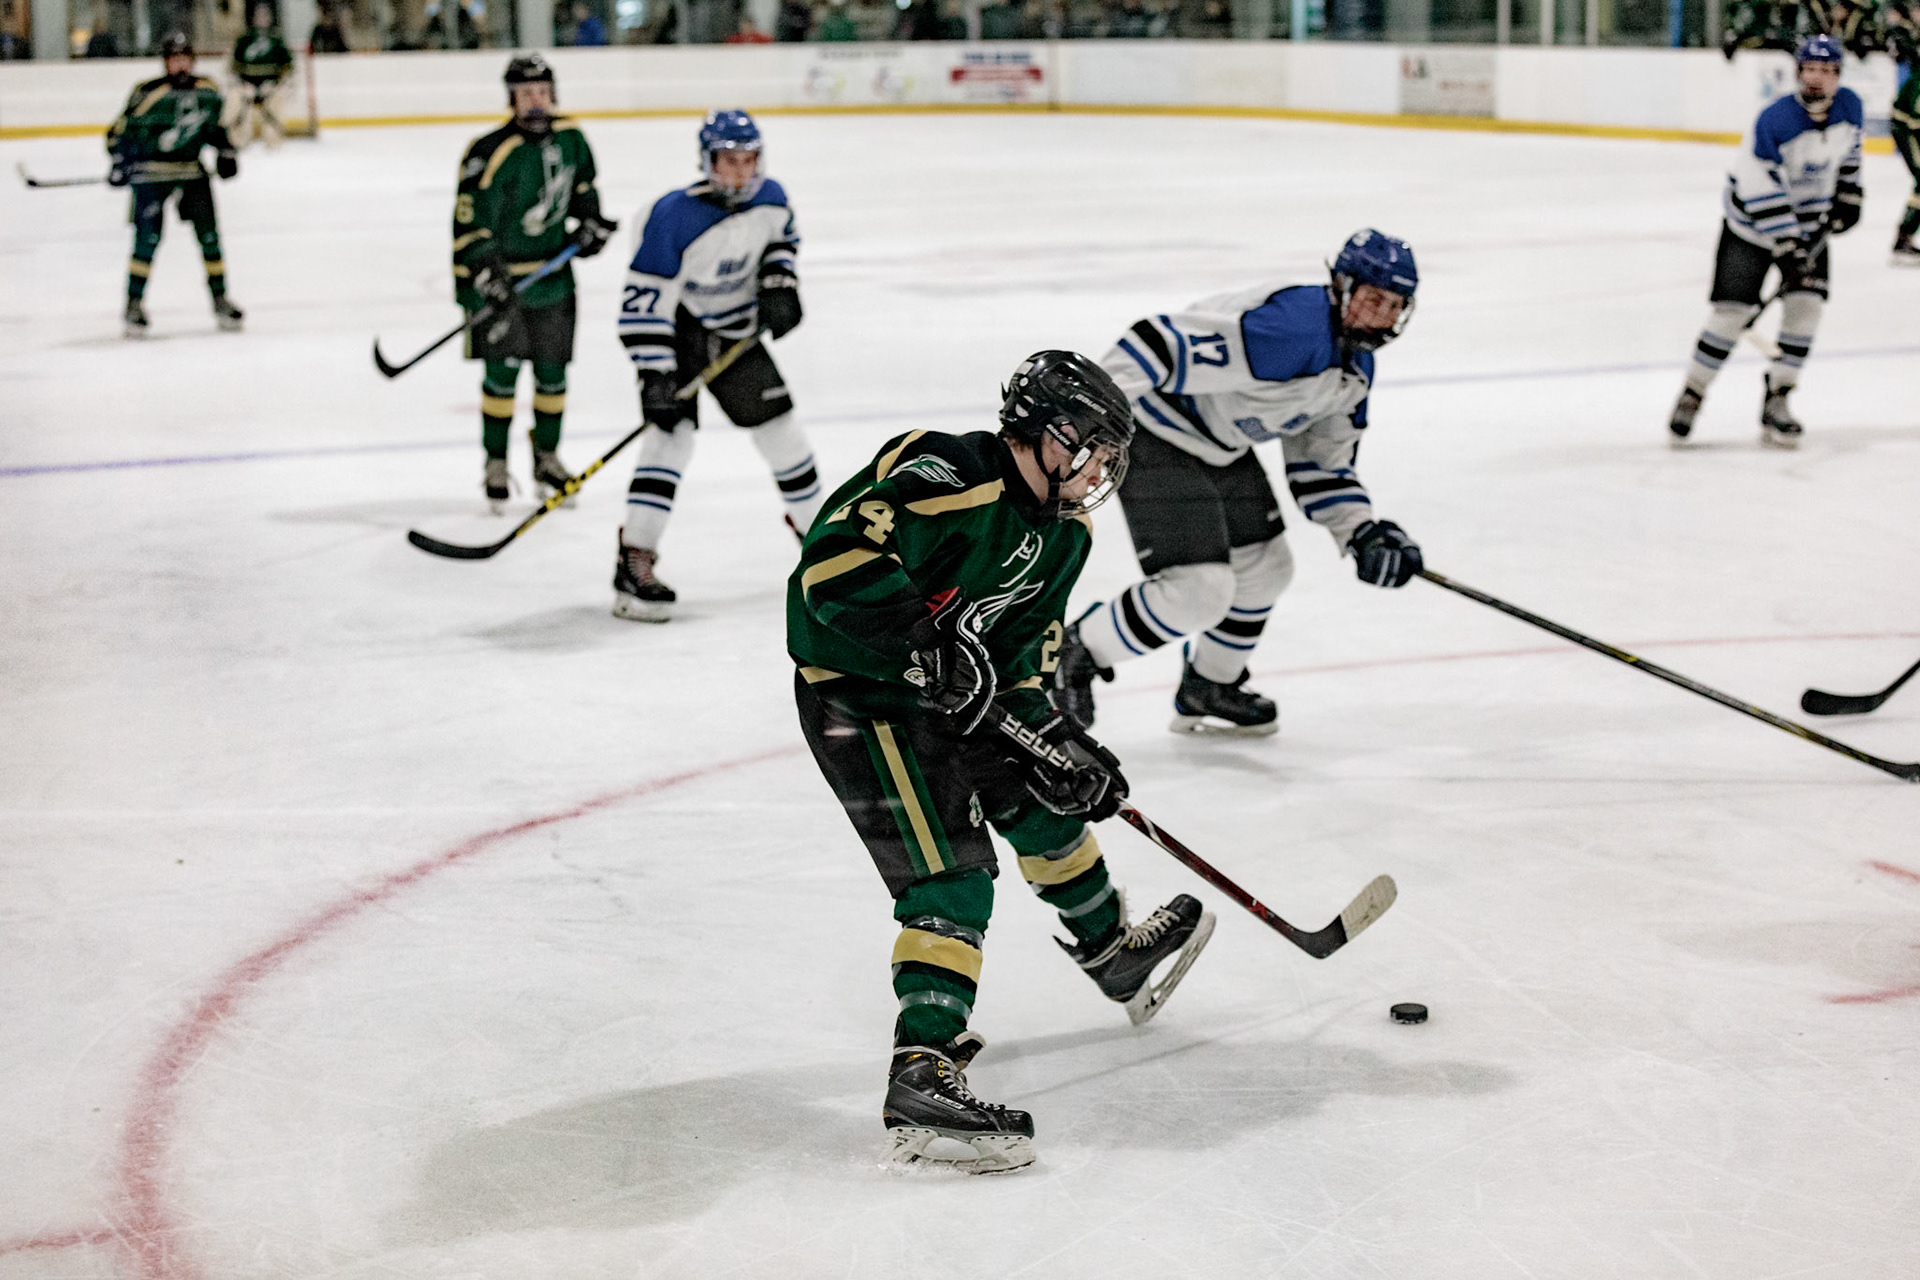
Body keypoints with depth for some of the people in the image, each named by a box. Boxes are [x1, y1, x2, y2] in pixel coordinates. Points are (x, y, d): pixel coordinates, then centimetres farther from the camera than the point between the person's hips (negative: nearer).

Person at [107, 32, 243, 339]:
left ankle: (220, 299, 14)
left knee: (209, 233, 2)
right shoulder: (149, 93, -14)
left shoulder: (208, 91, 2)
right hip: (152, 169, -5)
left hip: (192, 169, 5)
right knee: (148, 235, -12)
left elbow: (214, 124, 20)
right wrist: (119, 162, -17)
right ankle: (134, 303, -3)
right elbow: (123, 129, -9)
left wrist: (225, 152, 12)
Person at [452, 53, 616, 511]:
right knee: (502, 372, -6)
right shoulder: (490, 153, -20)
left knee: (552, 370, 10)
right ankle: (496, 464, 7)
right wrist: (485, 276, -26)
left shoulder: (570, 138, -1)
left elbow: (582, 184, 20)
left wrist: (592, 222, 6)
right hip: (502, 272, -5)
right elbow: (471, 221, -20)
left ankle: (547, 456, 27)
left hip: (553, 270, 5)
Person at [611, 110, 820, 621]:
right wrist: (655, 377, -32)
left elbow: (781, 236, 13)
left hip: (735, 327, 6)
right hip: (676, 329, -6)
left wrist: (779, 285, -3)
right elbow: (644, 303, -29)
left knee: (777, 422, 11)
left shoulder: (769, 198, -12)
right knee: (672, 430, -20)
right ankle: (634, 563, -21)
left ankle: (815, 523, 33)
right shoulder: (675, 216, -31)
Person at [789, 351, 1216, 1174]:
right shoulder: (946, 478, -24)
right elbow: (838, 559, -33)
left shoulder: (1062, 533, 6)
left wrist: (1052, 736, -2)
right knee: (952, 878, -17)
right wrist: (929, 644, -34)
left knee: (1045, 796, 22)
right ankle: (921, 1079, -23)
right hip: (858, 695, -10)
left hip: (950, 697, 10)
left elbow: (1020, 652, 11)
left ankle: (1114, 954, 47)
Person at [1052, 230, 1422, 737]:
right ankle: (1077, 653, 5)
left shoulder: (1356, 369, 5)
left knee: (1266, 567, 18)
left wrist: (1362, 533, -3)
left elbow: (1321, 466, 12)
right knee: (1200, 589, -16)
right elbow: (1163, 344, -34)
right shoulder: (1291, 329, -28)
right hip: (1155, 437, -10)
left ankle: (1208, 689, 39)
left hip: (1220, 445, 10)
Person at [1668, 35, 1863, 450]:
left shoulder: (1849, 109, -10)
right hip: (1753, 221, -5)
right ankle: (1691, 397, 5)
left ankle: (1776, 405, 0)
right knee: (1732, 310, -9)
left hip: (1810, 222, 5)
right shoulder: (1774, 121, -28)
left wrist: (1848, 194, 12)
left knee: (1805, 304, -8)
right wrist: (1787, 250, -30)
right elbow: (1762, 191, -28)